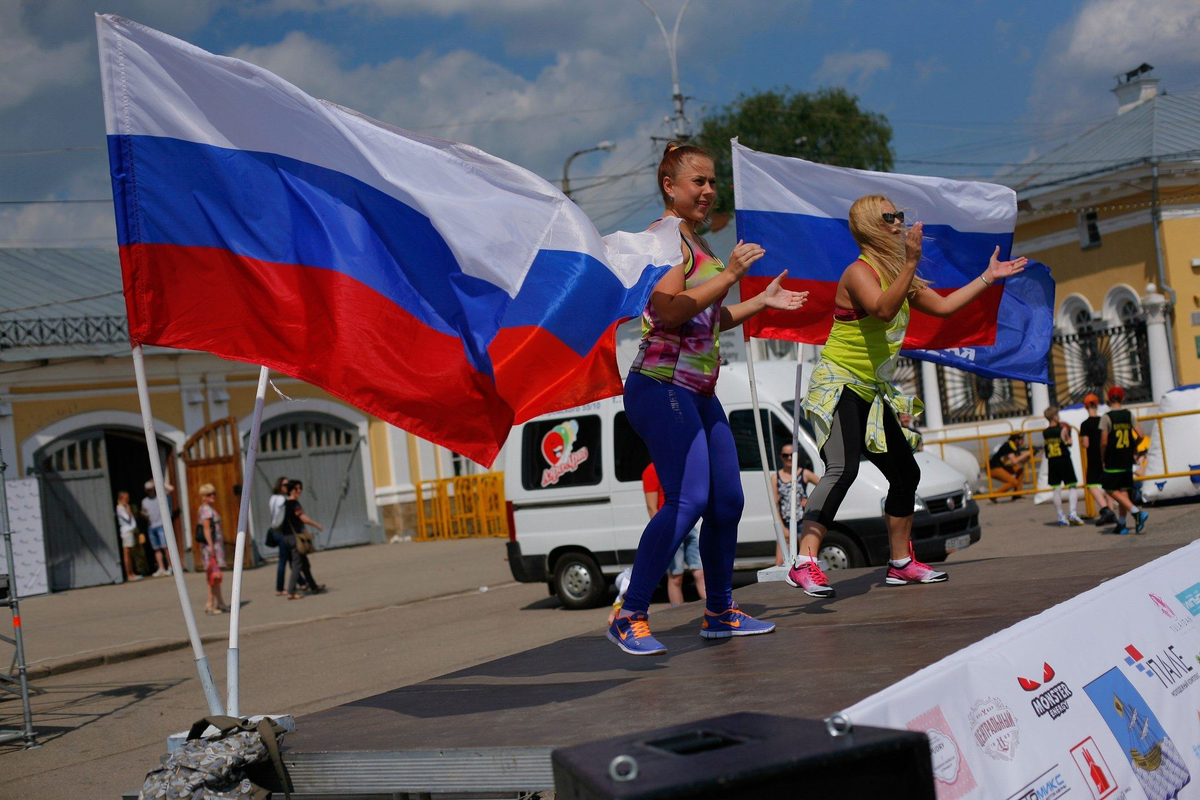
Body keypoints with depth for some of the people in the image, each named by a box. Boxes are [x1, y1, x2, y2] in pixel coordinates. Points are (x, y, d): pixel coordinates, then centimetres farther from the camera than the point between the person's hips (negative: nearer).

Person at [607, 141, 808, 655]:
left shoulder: (696, 243, 21)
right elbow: (670, 311, -21)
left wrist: (763, 301, 24)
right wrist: (730, 273, -18)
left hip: (698, 391, 10)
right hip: (662, 386, -10)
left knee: (727, 501, 9)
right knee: (688, 499, -19)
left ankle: (720, 613, 22)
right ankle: (629, 617, -12)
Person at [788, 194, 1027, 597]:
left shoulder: (897, 274, 13)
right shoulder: (859, 272, -15)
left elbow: (943, 306, 21)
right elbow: (884, 310, -34)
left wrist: (987, 278, 23)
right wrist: (911, 263, -39)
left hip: (873, 393, 10)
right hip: (837, 386, -9)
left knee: (906, 473, 11)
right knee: (843, 470, -26)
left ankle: (901, 563, 24)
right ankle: (804, 565, -29)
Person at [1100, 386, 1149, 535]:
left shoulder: (1107, 417, -11)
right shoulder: (1129, 415, 4)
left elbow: (1104, 442, -14)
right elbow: (1141, 435, -1)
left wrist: (1103, 459, -1)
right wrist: (1132, 448, 15)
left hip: (1112, 460, -6)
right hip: (1127, 460, 6)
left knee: (1112, 490, 0)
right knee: (1123, 490, 11)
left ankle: (1137, 512, -16)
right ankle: (1121, 524, 13)